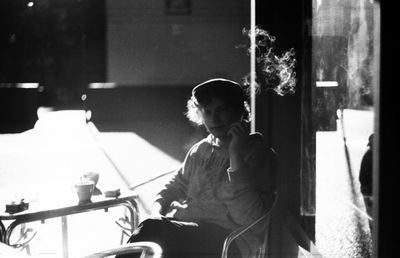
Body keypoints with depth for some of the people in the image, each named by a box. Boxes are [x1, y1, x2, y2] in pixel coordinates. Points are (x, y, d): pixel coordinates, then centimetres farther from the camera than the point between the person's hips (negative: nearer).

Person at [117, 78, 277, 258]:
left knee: (152, 229, -30)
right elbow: (175, 187, 28)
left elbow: (249, 218, -15)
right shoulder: (201, 149, 19)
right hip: (184, 226, 6)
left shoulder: (258, 153, -2)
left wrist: (236, 156, -17)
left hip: (225, 240, -6)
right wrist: (158, 211, 4)